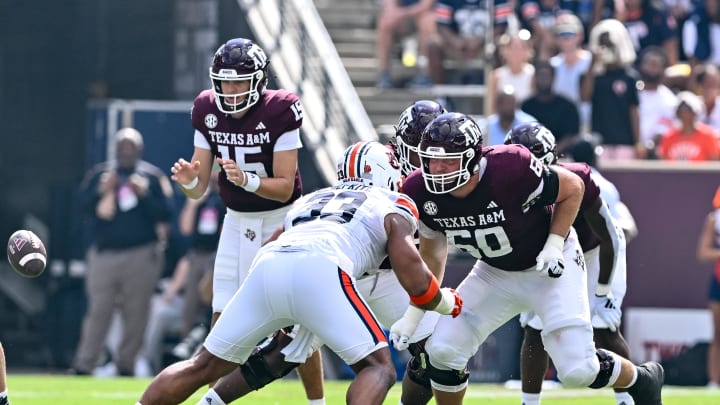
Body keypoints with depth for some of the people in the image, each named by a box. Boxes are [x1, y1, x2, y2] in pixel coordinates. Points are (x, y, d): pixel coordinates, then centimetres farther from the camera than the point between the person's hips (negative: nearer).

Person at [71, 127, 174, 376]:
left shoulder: (153, 177, 7)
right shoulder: (99, 174, 11)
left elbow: (166, 213, 0)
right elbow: (83, 205, 3)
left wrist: (143, 195, -12)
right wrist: (103, 192, -12)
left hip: (141, 255, -1)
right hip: (104, 254, 1)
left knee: (136, 313, -2)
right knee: (98, 311, -3)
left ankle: (126, 364, 3)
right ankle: (84, 365, -4)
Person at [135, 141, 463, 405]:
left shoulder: (311, 200, 40)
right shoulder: (393, 206, 25)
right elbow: (414, 280, 11)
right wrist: (446, 302, 33)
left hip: (267, 265, 5)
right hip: (321, 270, -5)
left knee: (206, 366, 17)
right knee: (378, 368, 3)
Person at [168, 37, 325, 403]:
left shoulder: (280, 111, -20)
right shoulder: (207, 111, -7)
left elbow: (285, 188, -20)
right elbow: (200, 190, -5)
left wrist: (247, 180, -37)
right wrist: (189, 181, -28)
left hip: (282, 220, -4)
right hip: (237, 222, 4)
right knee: (223, 322, -1)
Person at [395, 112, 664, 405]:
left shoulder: (509, 169, -35)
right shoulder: (423, 192, -18)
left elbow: (572, 188, -17)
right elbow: (432, 251, 3)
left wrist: (554, 246, -22)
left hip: (550, 267, -5)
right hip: (495, 273, 5)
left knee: (578, 371, -11)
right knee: (442, 352, -9)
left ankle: (642, 380, 21)